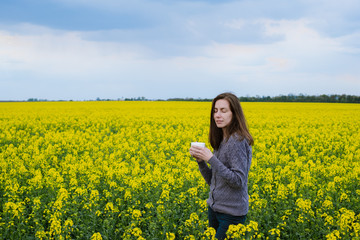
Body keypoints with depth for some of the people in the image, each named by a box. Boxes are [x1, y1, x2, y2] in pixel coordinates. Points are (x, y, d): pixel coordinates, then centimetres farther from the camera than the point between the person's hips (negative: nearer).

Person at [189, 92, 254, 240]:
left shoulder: (237, 141, -17)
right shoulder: (221, 140, 9)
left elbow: (238, 181, -23)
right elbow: (212, 180, 11)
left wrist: (211, 158, -24)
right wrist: (200, 160, -4)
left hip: (231, 213, -8)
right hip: (214, 207, 9)